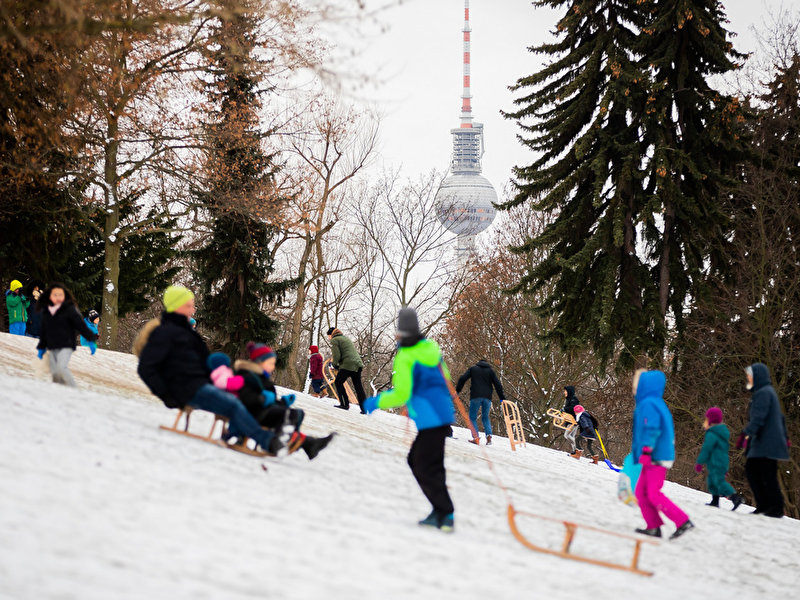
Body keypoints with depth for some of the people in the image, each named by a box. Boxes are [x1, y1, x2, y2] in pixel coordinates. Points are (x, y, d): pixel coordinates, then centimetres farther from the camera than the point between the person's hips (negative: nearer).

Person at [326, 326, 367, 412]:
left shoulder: (334, 340, 1)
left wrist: (335, 365, 9)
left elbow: (337, 356, -9)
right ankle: (364, 408, 9)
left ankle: (345, 404, -2)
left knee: (338, 382, 6)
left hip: (347, 365, -8)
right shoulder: (346, 338, 27)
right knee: (358, 386, 11)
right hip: (358, 364, 8)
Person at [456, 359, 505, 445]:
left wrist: (457, 390, 10)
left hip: (475, 397, -2)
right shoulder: (490, 370, 15)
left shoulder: (473, 369, 13)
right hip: (487, 397, 2)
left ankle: (476, 437, -12)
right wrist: (502, 398, 13)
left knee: (473, 417, 5)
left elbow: (462, 379, 4)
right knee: (485, 417, 16)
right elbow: (497, 384, 10)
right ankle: (489, 435, -6)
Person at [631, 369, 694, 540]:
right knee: (641, 492, 10)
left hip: (657, 457, -10)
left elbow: (651, 430, -23)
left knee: (654, 494, -11)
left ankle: (683, 522, -13)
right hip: (659, 456, 10)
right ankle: (653, 527, 9)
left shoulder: (649, 404, -14)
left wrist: (646, 451, -27)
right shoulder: (656, 402, 18)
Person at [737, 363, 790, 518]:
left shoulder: (763, 393, -12)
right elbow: (780, 417, 26)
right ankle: (763, 505, 11)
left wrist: (746, 434, -31)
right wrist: (785, 437, 30)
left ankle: (776, 508, -3)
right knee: (751, 469, 9)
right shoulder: (769, 392, 20)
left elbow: (758, 417, -24)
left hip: (767, 443, -10)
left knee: (768, 475, -7)